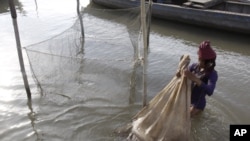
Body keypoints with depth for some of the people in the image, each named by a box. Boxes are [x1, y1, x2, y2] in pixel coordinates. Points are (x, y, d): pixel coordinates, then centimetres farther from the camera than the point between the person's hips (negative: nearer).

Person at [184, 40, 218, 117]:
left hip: (198, 104, -5)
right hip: (187, 99, 6)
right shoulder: (195, 66, -8)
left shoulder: (212, 74, -23)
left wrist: (195, 79, -52)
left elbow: (209, 91, -40)